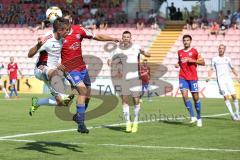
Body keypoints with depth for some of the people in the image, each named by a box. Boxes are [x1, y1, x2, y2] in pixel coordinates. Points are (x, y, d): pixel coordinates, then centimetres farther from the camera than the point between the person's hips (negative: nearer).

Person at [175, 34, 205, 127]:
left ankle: (199, 118, 17)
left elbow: (202, 62, -2)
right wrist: (177, 64, 7)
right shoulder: (180, 52, 11)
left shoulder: (194, 51, -1)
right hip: (183, 77, 3)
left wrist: (193, 60, -15)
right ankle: (192, 117, -10)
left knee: (196, 97, 3)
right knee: (184, 96, -15)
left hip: (193, 78, -3)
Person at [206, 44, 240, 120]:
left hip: (228, 78, 2)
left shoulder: (227, 59, 15)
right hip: (220, 79, -2)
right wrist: (209, 76, -4)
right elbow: (211, 69, 13)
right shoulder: (214, 59, 11)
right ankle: (232, 114, -12)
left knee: (234, 95, -6)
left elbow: (232, 68, 22)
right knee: (226, 96, -14)